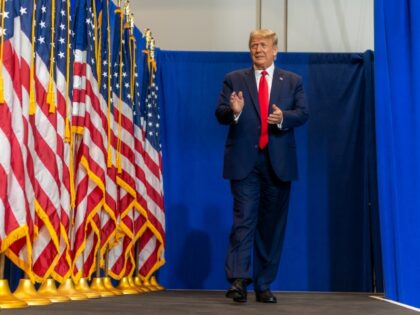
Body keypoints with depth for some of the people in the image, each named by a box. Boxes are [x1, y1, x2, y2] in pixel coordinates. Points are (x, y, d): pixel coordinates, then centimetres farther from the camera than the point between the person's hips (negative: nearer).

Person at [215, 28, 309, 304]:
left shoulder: (293, 81, 12)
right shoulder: (234, 79, 9)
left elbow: (303, 113, 1)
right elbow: (220, 114, 1)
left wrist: (283, 117, -19)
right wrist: (233, 111, -21)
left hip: (279, 162, 2)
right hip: (244, 160, -2)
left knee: (273, 224, 5)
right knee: (244, 218, -10)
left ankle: (264, 285, 13)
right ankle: (239, 280, -13)